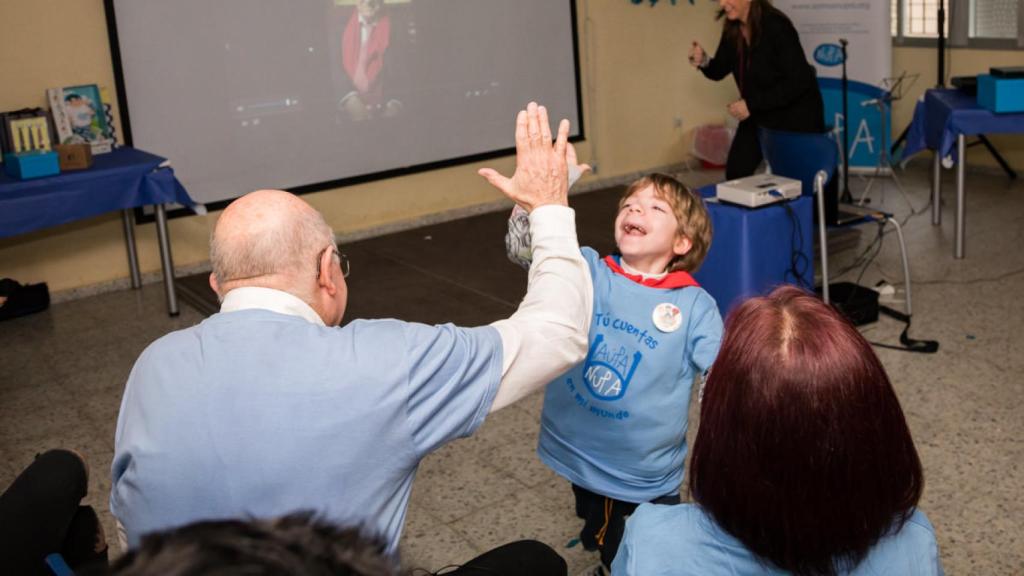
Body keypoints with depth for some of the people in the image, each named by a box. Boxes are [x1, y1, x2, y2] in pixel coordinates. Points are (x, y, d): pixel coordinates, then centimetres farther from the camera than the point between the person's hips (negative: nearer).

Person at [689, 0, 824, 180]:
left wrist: (752, 104, -29)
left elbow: (799, 81, -28)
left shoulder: (776, 26, -26)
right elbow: (719, 71, 5)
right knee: (735, 172, 5)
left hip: (795, 114, -7)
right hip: (759, 114, 7)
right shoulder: (732, 29, -6)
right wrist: (703, 62, -19)